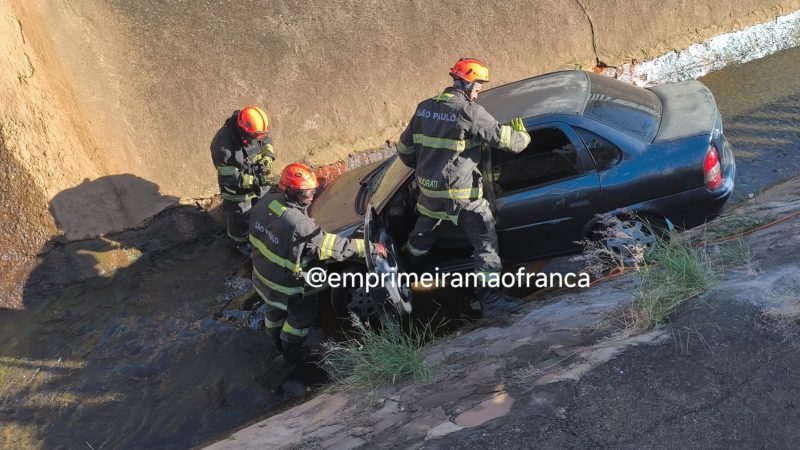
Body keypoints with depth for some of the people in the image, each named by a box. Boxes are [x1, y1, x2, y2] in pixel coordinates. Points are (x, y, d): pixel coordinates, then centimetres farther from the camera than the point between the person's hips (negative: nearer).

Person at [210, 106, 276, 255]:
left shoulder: (255, 132, -21)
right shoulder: (223, 146, -38)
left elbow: (267, 140, 2)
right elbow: (229, 178, -31)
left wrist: (268, 156, -17)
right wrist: (254, 180, -35)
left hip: (258, 180, 6)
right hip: (238, 189, -6)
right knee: (240, 218, 18)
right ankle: (240, 242, 48)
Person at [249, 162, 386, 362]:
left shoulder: (264, 203, -18)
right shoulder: (300, 226, -39)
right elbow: (336, 246, -33)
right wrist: (372, 248, -25)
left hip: (261, 274, 7)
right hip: (286, 286, -7)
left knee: (274, 309, 34)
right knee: (304, 314, 24)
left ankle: (277, 340, 61)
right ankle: (292, 352, 45)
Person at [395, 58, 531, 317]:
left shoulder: (424, 108, 4)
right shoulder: (470, 112, -17)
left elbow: (404, 149, 13)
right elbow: (504, 138, -14)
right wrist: (523, 135, 9)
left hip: (428, 189, 7)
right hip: (460, 194, -7)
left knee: (422, 232, 30)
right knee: (485, 242, 4)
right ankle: (488, 297, 3)